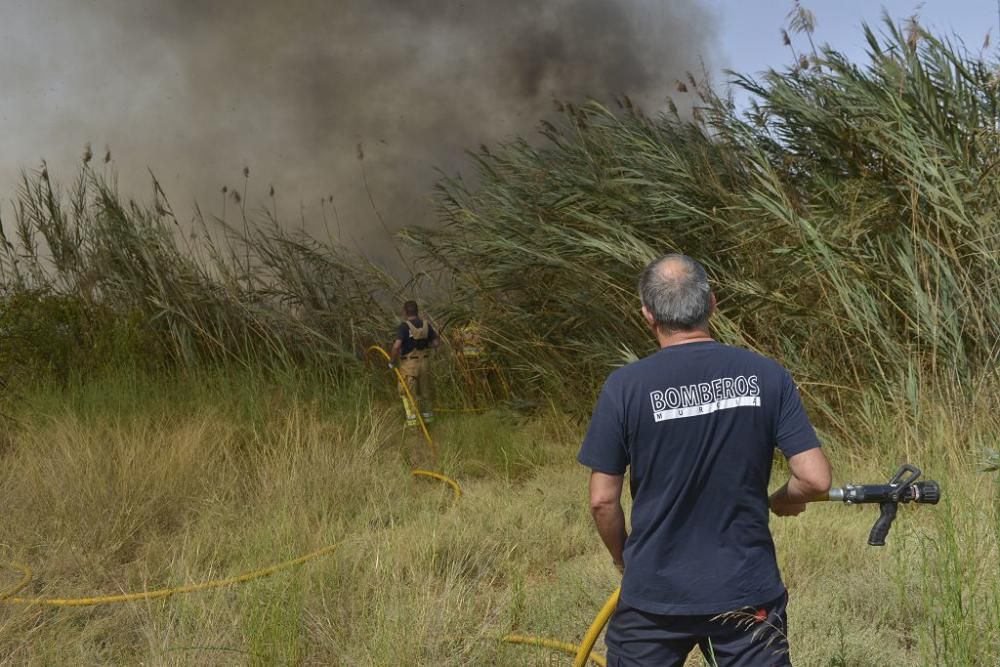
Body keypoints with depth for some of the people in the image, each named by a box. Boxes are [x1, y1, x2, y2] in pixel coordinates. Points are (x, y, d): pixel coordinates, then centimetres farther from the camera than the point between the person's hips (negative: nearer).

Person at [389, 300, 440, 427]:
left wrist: (392, 361, -15)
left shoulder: (403, 326, -18)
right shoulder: (425, 325, -2)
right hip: (424, 362, 5)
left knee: (408, 393, 6)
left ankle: (412, 422, 3)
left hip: (408, 364, -5)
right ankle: (428, 418, 27)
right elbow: (437, 342, 4)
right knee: (425, 391, 19)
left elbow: (396, 345, -29)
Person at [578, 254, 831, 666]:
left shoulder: (625, 387, -11)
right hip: (747, 591, 1)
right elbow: (815, 479, -8)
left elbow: (602, 500, -7)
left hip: (654, 591, -1)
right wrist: (782, 501, 14)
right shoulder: (767, 376, -6)